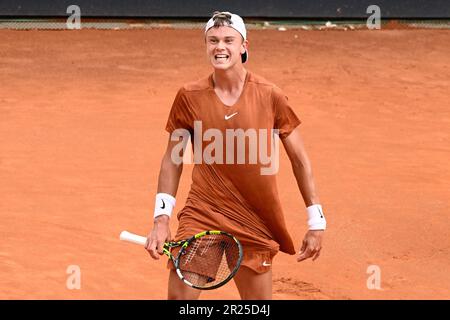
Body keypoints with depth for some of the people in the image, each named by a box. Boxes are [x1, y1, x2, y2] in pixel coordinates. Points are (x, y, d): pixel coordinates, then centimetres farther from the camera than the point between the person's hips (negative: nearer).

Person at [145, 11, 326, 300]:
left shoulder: (270, 96, -5)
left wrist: (316, 222, 2)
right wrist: (161, 219, 1)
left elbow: (299, 159, 3)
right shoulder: (189, 97, -3)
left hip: (255, 226, 0)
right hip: (200, 217, 0)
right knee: (179, 296, -8)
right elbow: (172, 159, 8)